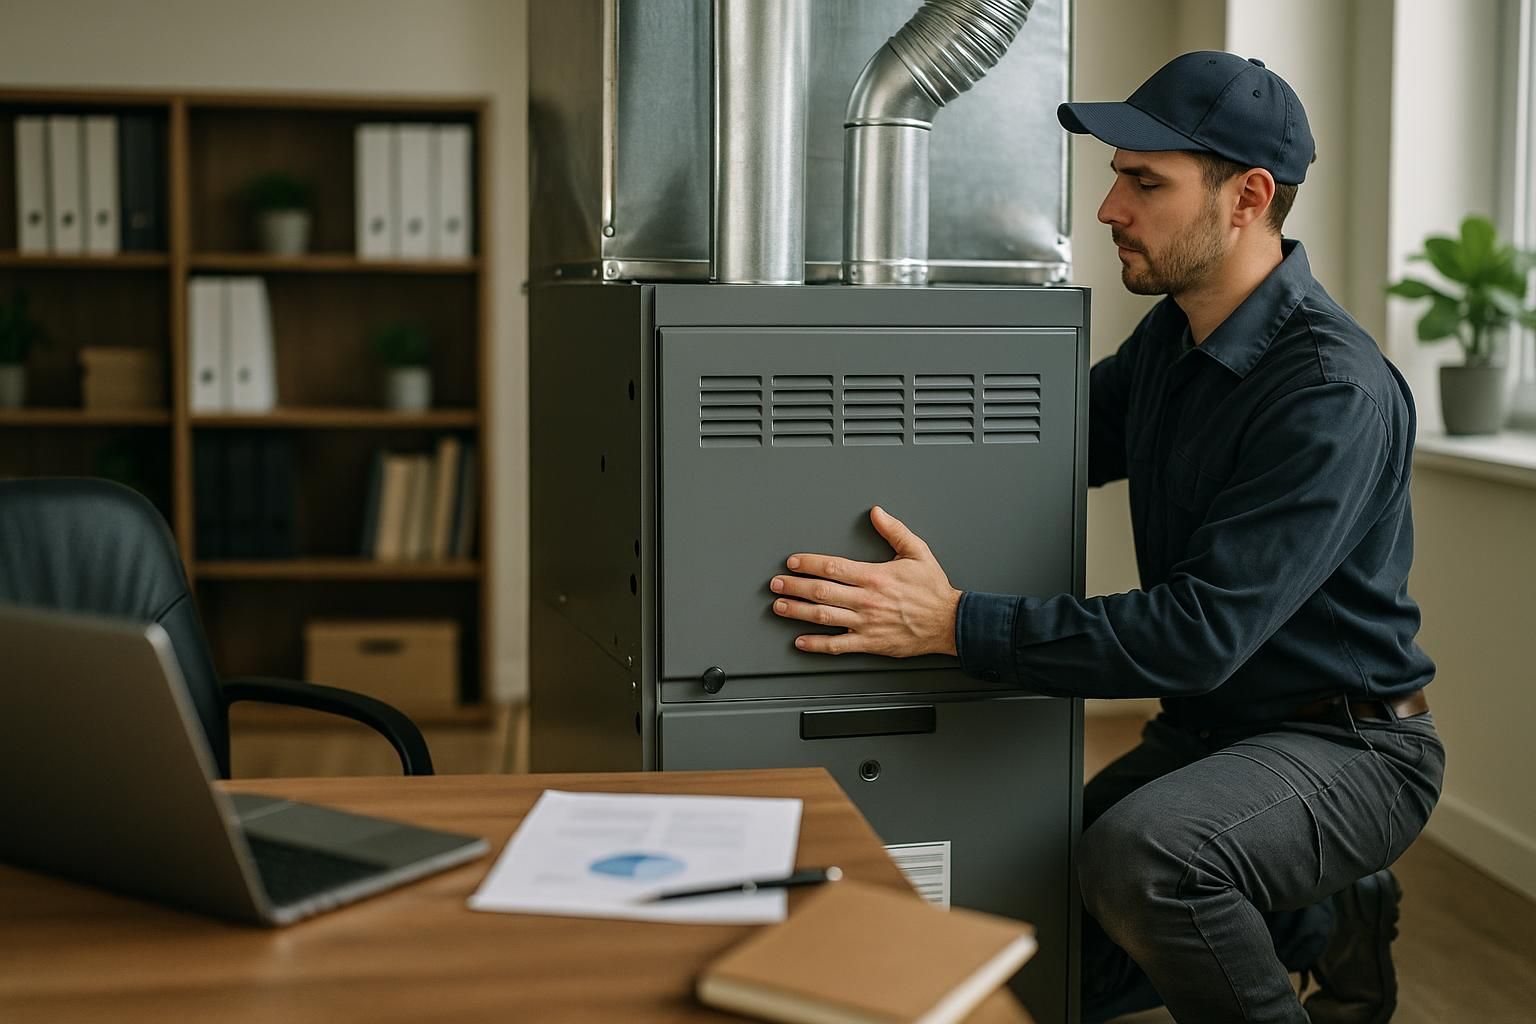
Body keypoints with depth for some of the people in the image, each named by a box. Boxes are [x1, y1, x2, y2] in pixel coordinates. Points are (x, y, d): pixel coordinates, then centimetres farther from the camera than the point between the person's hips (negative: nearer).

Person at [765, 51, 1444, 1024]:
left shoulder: (1335, 391, -25)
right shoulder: (1172, 335, 3)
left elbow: (1200, 631, -31)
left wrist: (955, 623, -32)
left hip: (1344, 745, -8)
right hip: (1204, 724, 8)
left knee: (1137, 855, -35)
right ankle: (1321, 920, 20)